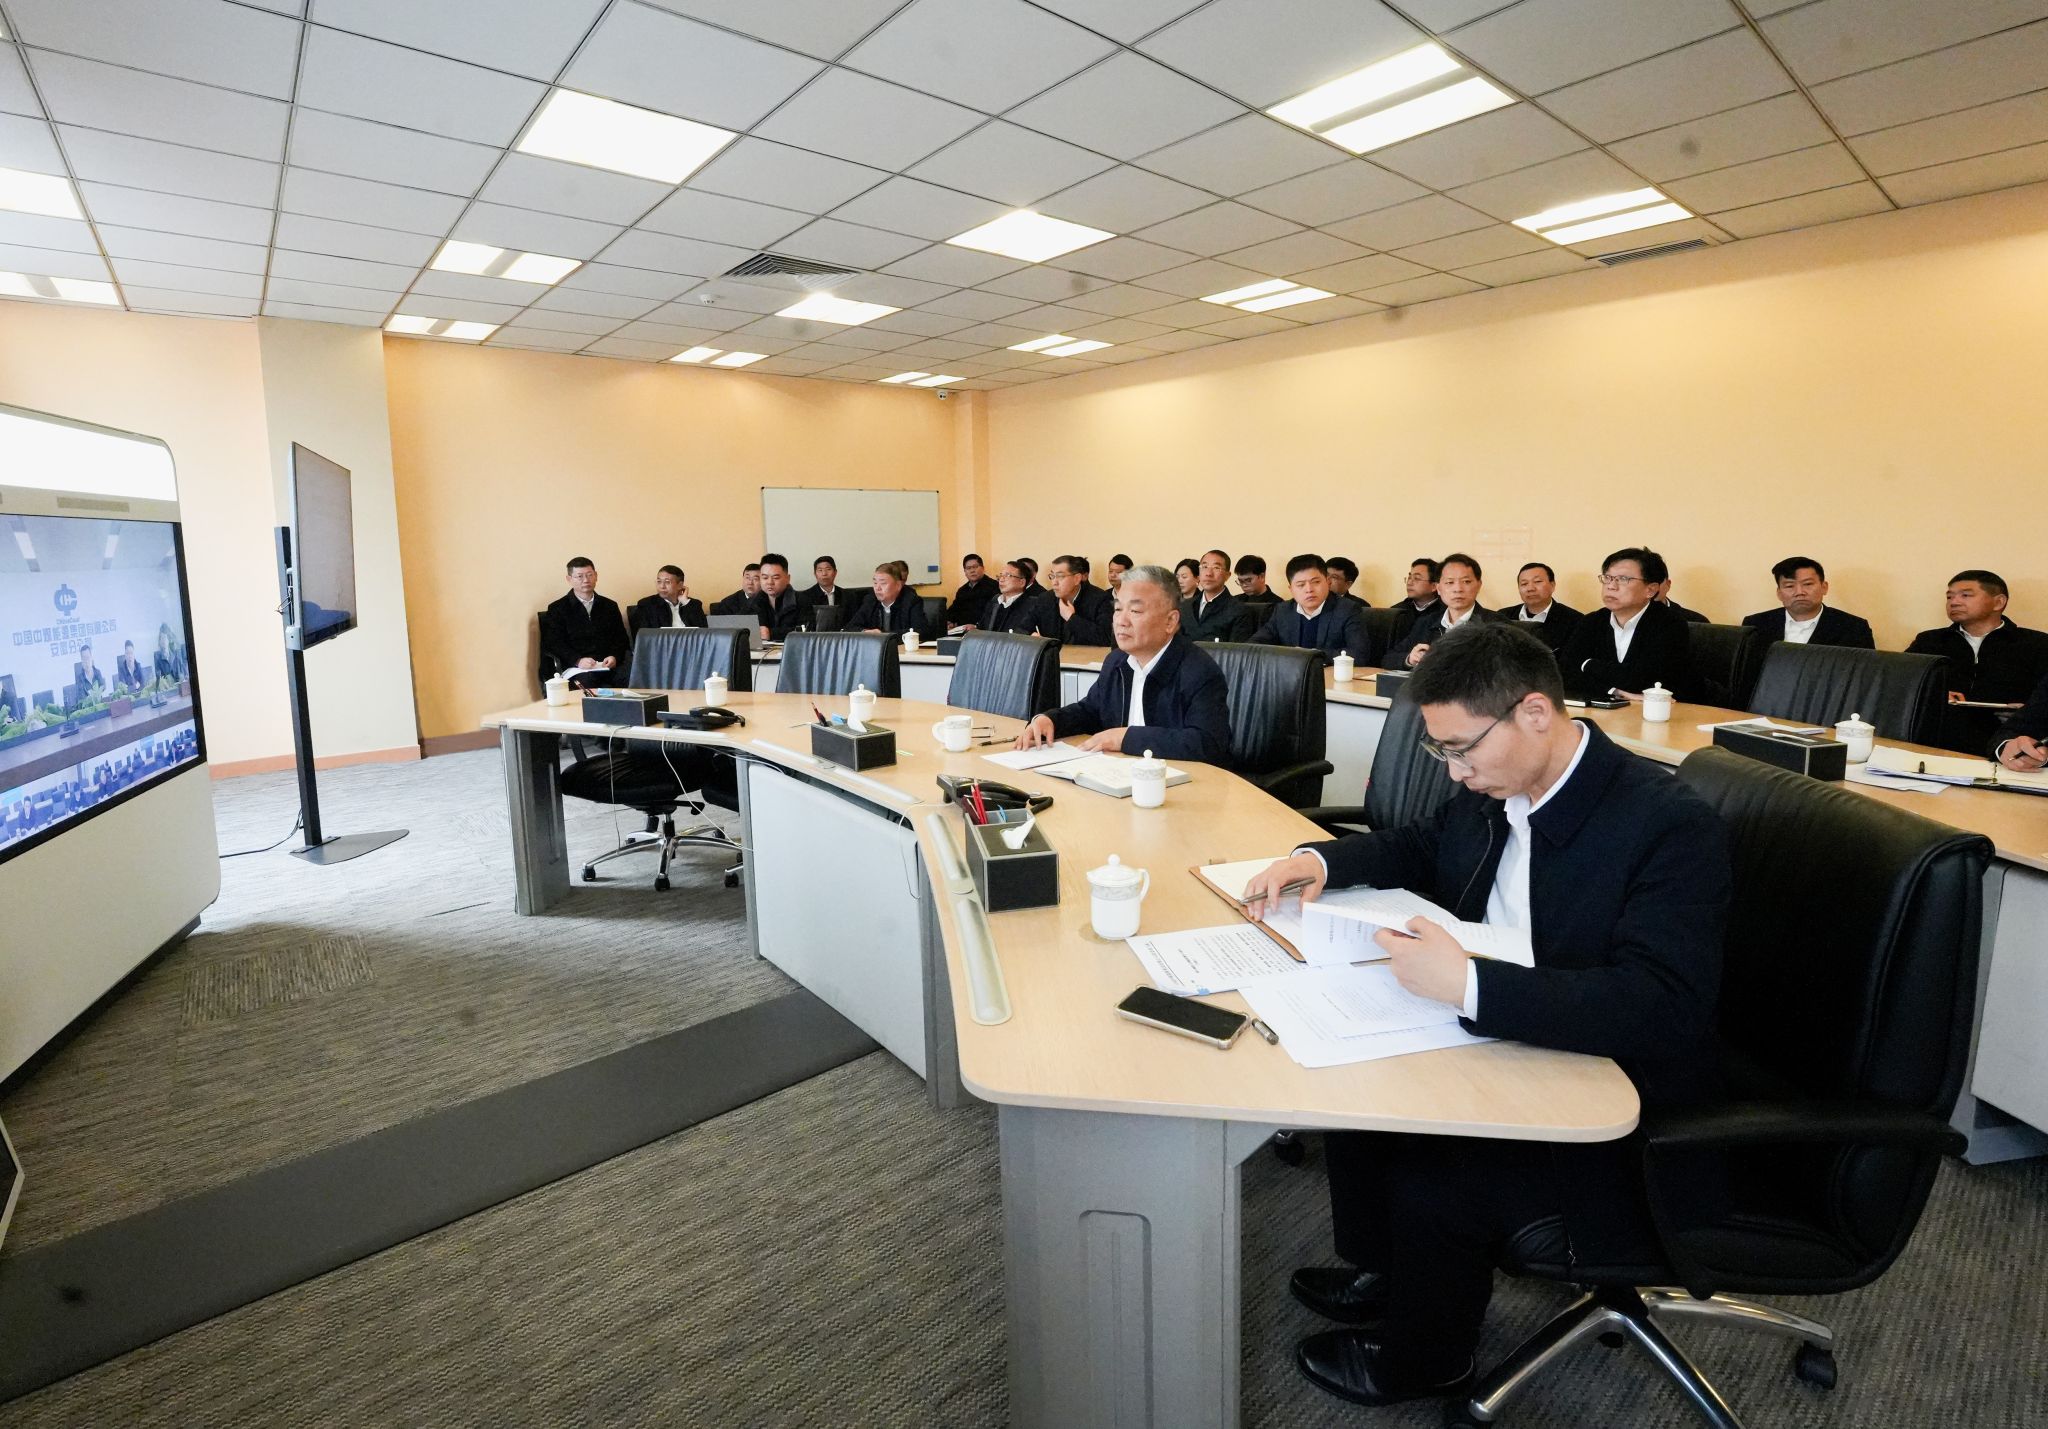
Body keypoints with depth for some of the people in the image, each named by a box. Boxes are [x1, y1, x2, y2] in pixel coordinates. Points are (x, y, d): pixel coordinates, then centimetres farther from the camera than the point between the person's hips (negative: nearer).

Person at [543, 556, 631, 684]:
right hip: (576, 668, -3)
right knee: (587, 680, -39)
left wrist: (614, 657, -6)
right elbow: (556, 644, 2)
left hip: (609, 667, 3)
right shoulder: (557, 609, 12)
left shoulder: (610, 606, 21)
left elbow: (622, 639, 17)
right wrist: (578, 660, -17)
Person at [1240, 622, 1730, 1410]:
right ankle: (1387, 1271, 28)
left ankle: (1420, 1358, 15)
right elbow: (1419, 847, 13)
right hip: (1503, 1048, 8)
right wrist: (1319, 860, -6)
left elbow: (1661, 1005, -35)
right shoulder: (1494, 788, -5)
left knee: (1431, 1181, -19)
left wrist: (1467, 983, -42)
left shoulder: (1672, 826, -26)